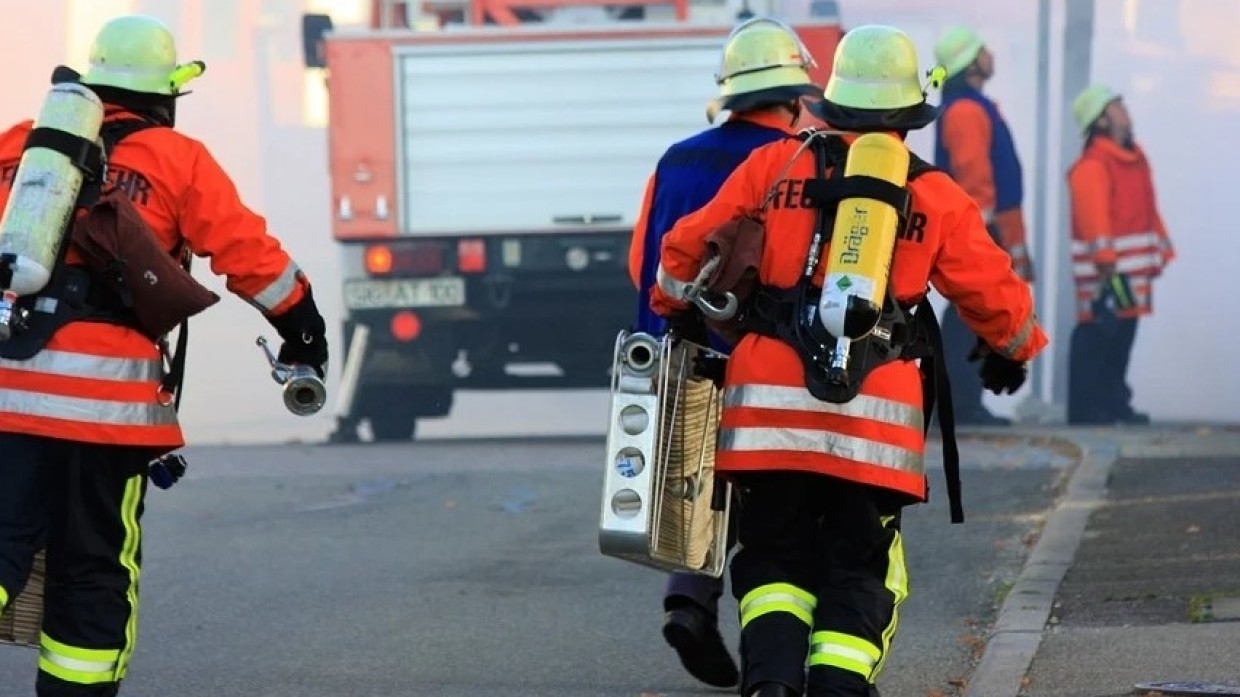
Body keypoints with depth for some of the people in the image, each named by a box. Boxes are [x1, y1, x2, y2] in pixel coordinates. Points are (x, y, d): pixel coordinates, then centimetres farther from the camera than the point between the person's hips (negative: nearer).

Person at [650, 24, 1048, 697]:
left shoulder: (775, 166, 5)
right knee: (860, 569, 9)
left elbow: (688, 247, 11)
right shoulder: (938, 199, 6)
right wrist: (1012, 351, 36)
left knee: (775, 555, 10)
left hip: (770, 402, 0)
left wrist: (676, 309, 31)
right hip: (875, 414, 0)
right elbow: (995, 293, 15)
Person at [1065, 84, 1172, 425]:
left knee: (1122, 336, 13)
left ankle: (1113, 404, 20)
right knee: (1099, 334, -10)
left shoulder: (1136, 159, 17)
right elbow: (1094, 217, -21)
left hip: (1133, 269, 9)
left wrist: (1162, 249, 20)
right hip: (1106, 272, -9)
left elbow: (1148, 211, 22)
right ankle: (1085, 408, -8)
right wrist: (1105, 262, -27)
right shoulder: (1091, 166, -13)